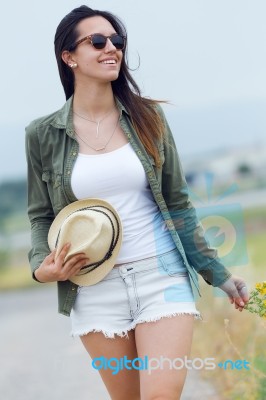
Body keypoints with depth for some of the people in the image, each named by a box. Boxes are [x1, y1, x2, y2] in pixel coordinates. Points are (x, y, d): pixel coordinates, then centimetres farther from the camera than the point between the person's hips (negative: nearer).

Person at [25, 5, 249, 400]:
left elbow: (177, 203, 7)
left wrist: (217, 273, 6)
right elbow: (42, 215, 9)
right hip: (96, 289, 0)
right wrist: (44, 267, -11)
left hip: (163, 276, 0)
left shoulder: (147, 116, 3)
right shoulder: (43, 134, 0)